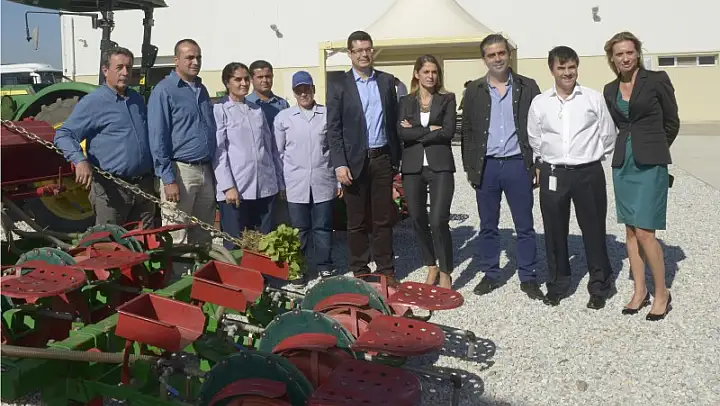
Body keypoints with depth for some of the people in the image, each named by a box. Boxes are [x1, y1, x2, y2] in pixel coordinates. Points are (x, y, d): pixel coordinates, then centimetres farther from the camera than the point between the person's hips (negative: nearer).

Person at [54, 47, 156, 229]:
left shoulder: (138, 100, 13)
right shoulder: (92, 102, -6)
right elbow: (63, 135, -8)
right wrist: (80, 161, -25)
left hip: (144, 185, 6)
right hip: (111, 188, -6)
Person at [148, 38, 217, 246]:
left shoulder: (201, 89, 16)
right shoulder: (164, 90, -5)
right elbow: (158, 138, -9)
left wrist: (213, 170, 13)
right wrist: (168, 179, -15)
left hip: (206, 172, 7)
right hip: (181, 170, -6)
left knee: (204, 236, 13)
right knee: (176, 238, -2)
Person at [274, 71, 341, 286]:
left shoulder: (328, 115, 3)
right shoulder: (283, 117, 4)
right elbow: (278, 152, 6)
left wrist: (339, 180, 5)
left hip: (323, 182, 0)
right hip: (296, 183, 0)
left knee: (323, 227, 8)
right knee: (299, 229, 7)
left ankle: (325, 267, 20)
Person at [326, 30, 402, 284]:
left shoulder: (387, 81, 9)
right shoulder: (339, 86, 0)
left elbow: (394, 121, 10)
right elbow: (333, 129, -4)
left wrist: (396, 159, 7)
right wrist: (339, 164, -13)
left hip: (383, 159, 2)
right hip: (355, 160, -2)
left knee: (384, 219, 8)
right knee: (357, 222, 6)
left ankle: (386, 271, 18)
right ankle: (360, 272, 18)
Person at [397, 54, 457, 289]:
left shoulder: (447, 99, 6)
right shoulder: (405, 101, 11)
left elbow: (448, 131, -8)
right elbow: (401, 132, -4)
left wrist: (415, 132, -5)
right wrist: (431, 130, -9)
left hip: (440, 166, -3)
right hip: (412, 167, 3)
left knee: (439, 221, -10)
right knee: (418, 220, 9)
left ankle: (446, 272, 5)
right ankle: (431, 267, 27)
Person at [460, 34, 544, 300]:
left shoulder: (527, 87, 3)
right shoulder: (474, 90, 6)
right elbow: (467, 131, 7)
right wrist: (470, 167, 3)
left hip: (518, 165, -1)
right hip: (486, 166, 1)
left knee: (524, 226, 5)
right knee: (488, 226, 10)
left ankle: (528, 278, 16)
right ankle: (491, 275, 22)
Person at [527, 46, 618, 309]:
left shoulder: (594, 98, -1)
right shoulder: (539, 103, 3)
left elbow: (608, 137, 7)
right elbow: (534, 141, 12)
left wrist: (595, 159, 10)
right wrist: (541, 166, 11)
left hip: (589, 172, -1)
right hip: (552, 174, 2)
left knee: (594, 230, 6)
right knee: (554, 231, 9)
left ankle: (599, 287, 20)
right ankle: (557, 285, 24)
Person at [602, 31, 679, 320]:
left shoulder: (657, 80, -4)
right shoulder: (610, 90, 10)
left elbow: (672, 123, 4)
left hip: (650, 164, -5)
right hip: (622, 164, 5)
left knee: (644, 232, -8)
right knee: (630, 231, 8)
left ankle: (662, 293, 9)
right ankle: (640, 291, 19)